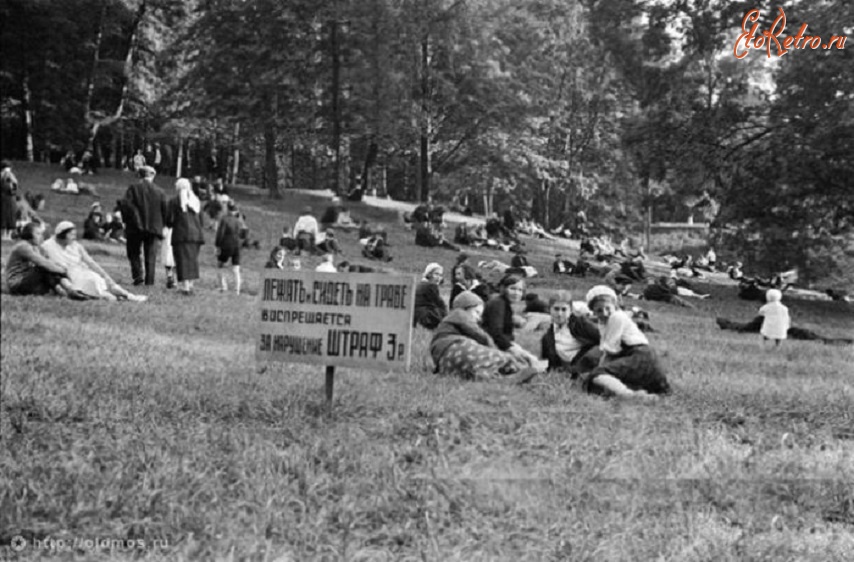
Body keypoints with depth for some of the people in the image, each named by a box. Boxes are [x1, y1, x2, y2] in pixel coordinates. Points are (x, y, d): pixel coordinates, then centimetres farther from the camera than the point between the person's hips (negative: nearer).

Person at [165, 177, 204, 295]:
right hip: (196, 234, 4)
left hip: (180, 234, -4)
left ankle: (186, 286, -8)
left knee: (183, 260, -1)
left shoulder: (174, 201, -4)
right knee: (192, 259, 14)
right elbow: (201, 220, 12)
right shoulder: (196, 201, 9)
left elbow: (169, 220, -4)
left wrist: (171, 224, 17)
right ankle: (190, 285, 15)